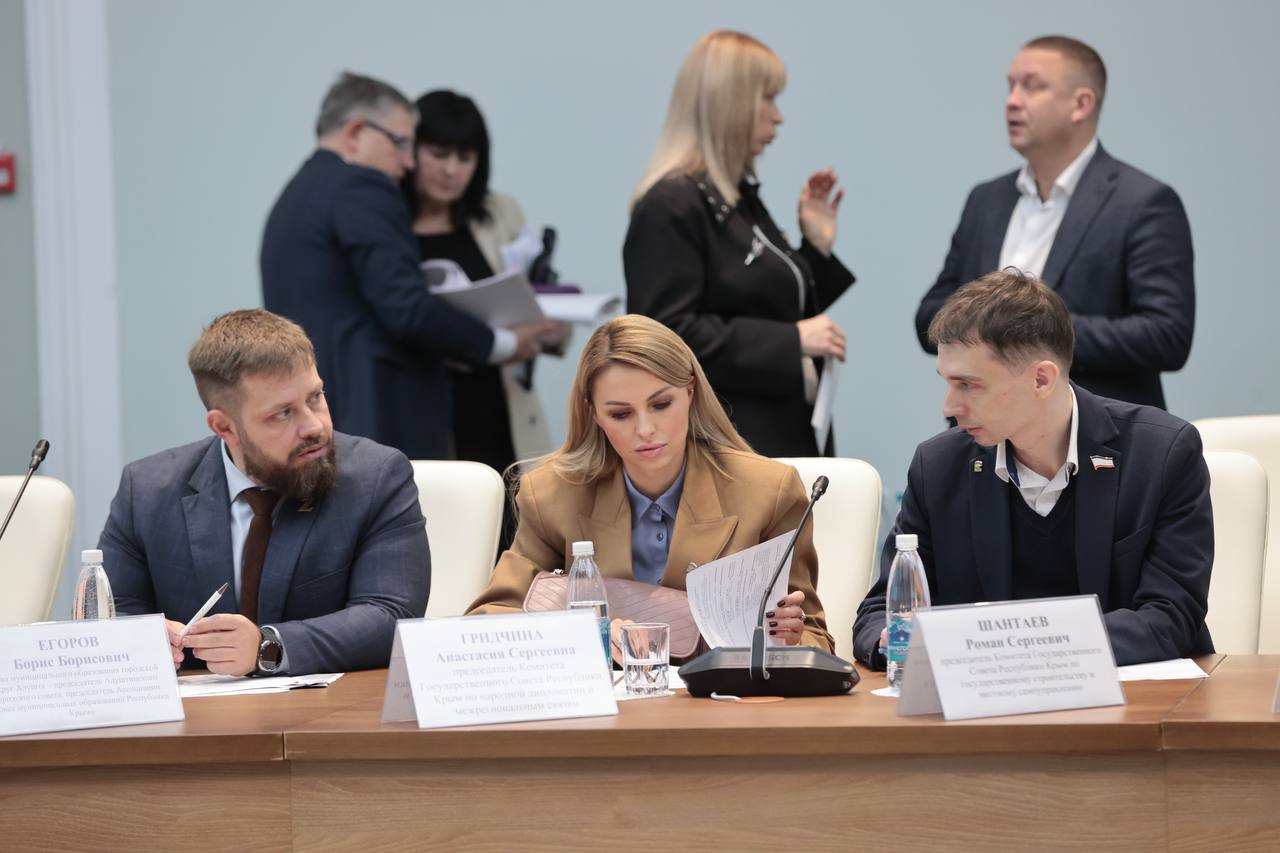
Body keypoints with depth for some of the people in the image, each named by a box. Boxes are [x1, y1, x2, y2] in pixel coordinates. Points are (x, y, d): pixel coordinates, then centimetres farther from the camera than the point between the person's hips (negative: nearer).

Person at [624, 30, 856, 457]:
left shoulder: (741, 198, 16)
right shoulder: (672, 206, -12)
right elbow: (667, 335, -21)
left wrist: (817, 245, 10)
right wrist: (791, 340, -21)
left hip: (780, 436, 10)